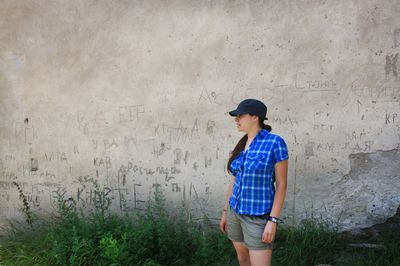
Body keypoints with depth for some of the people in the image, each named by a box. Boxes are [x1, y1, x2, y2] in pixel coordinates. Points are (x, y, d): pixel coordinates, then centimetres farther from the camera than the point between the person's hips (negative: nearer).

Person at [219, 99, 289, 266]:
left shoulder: (275, 142, -17)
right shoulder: (242, 144, 4)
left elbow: (281, 183, -15)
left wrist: (273, 220, -19)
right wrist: (225, 212, 14)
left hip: (259, 216, -7)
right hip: (236, 211, 7)